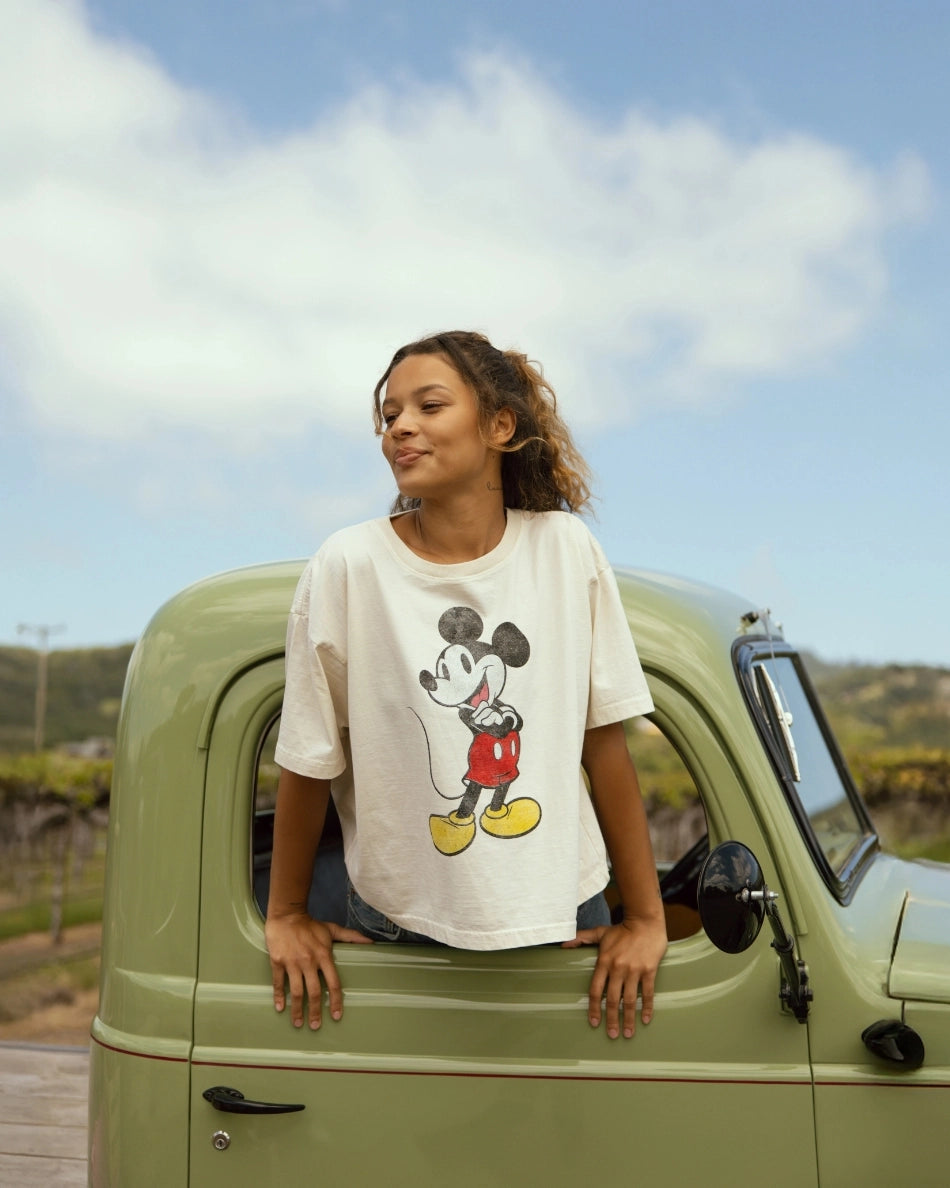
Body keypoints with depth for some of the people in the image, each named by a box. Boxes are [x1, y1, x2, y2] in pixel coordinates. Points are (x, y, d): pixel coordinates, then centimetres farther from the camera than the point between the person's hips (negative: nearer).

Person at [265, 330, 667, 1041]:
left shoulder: (566, 550, -7)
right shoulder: (351, 566, -12)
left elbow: (607, 745, -3)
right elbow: (308, 764, -3)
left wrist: (646, 918, -1)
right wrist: (286, 916, 5)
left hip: (563, 918, 2)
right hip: (401, 926, -1)